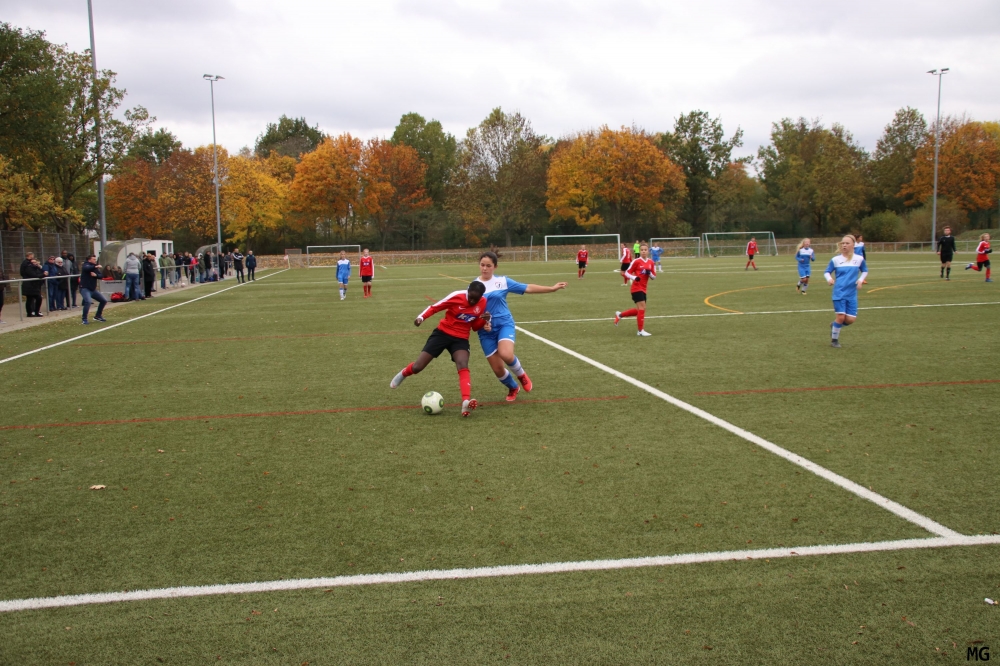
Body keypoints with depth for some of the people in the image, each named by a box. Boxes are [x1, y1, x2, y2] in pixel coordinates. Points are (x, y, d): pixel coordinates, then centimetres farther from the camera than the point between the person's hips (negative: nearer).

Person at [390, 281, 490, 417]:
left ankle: (466, 402, -44)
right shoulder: (457, 296, -17)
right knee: (417, 367, -2)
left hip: (460, 339, 2)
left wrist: (485, 321, -13)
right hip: (443, 333, -2)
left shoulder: (483, 303, -4)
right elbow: (434, 307, -9)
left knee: (463, 366, -29)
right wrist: (421, 317, -25)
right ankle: (403, 374, 36)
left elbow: (476, 326, 8)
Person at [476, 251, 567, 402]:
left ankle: (521, 375, 4)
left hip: (504, 324, -1)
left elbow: (527, 288, 4)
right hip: (486, 331, 2)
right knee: (497, 369, 1)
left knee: (506, 354, -30)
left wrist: (552, 288, 2)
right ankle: (513, 388, 34)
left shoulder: (503, 281, 1)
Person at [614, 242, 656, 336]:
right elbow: (627, 272, -5)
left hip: (643, 289, 7)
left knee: (639, 310, 11)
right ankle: (641, 331, -5)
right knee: (642, 308, -13)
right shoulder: (637, 261, -9)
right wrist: (634, 278, -23)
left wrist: (650, 273, -12)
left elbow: (654, 277, 10)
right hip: (636, 288, -7)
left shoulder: (651, 262, 6)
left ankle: (620, 315, 29)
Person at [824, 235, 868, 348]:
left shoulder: (859, 259, 4)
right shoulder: (835, 259, 1)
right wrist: (829, 279, -13)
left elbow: (865, 271, 19)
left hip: (852, 294, 2)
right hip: (839, 293, -2)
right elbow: (827, 272, 9)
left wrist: (861, 280, 1)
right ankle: (834, 340, 11)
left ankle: (835, 326, 26)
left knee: (850, 319, -5)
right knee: (841, 317, -10)